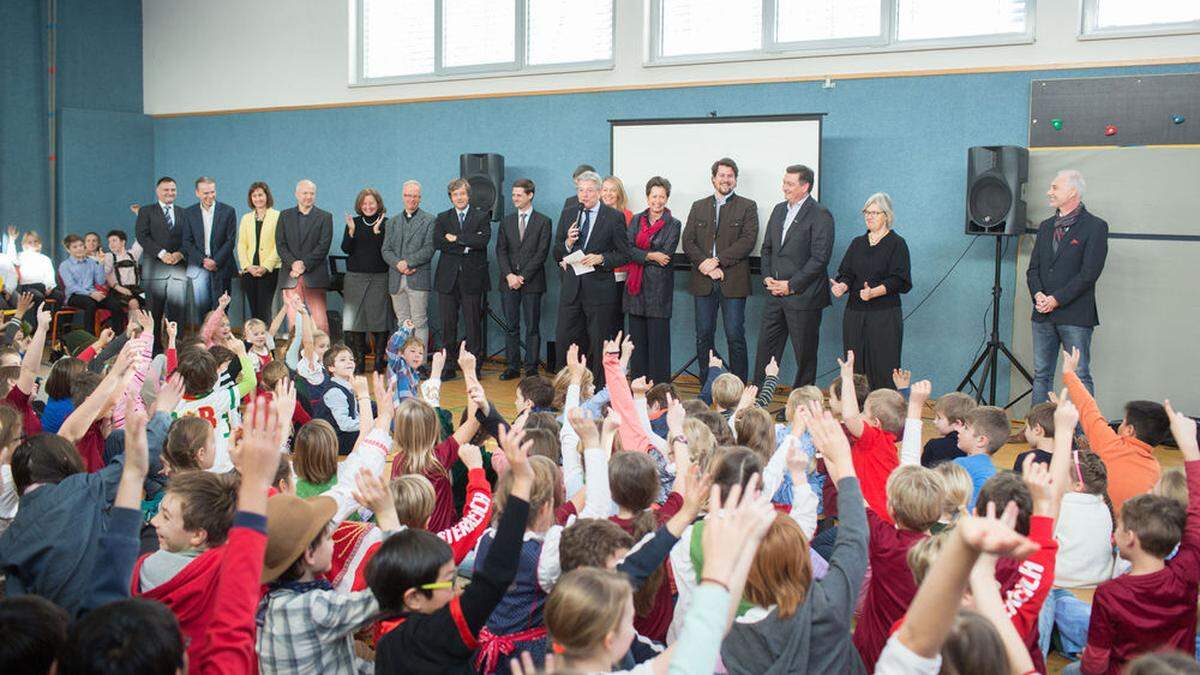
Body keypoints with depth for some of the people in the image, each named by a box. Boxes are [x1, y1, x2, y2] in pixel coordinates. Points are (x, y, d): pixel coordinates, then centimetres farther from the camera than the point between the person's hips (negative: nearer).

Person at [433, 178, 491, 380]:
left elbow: (484, 239, -11)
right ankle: (449, 366, 10)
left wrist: (457, 238, -9)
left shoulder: (482, 216, 7)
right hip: (448, 278, 2)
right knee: (448, 323, 3)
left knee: (473, 323, -1)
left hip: (472, 278, -2)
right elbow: (437, 242, -4)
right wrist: (466, 246, -11)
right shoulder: (442, 218, 13)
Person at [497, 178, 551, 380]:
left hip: (532, 282, -4)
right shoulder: (506, 221, 14)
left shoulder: (543, 222, 2)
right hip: (509, 281, 4)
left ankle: (531, 369, 4)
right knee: (511, 327, 5)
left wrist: (523, 276, -11)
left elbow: (541, 253, -5)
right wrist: (509, 275, -8)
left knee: (532, 327, -1)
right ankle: (513, 367, 11)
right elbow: (501, 250, 7)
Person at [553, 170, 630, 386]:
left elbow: (624, 254, -2)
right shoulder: (567, 215, 10)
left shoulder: (614, 217, -3)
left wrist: (601, 259, -18)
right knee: (564, 340, 5)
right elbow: (556, 255, 10)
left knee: (599, 344, 3)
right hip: (571, 288, 4)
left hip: (599, 289, -4)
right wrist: (568, 243, -10)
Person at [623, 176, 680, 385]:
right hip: (636, 286, 4)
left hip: (659, 287, -4)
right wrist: (651, 255, -14)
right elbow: (628, 250, -1)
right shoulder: (637, 220, 11)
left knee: (658, 338, -3)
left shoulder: (673, 224, 1)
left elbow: (665, 256, -9)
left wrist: (640, 257, -7)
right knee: (637, 337, 7)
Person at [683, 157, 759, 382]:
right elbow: (688, 241, 6)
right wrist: (704, 264, -11)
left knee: (735, 336, -4)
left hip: (733, 281, -3)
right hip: (703, 281, 3)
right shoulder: (698, 207, 15)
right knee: (703, 336, 6)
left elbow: (748, 241, -7)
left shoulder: (747, 207, 5)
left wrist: (717, 260, -15)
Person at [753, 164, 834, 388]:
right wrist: (767, 277, 2)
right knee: (766, 346, 10)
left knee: (804, 354, 4)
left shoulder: (820, 215, -11)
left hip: (803, 297, -7)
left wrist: (791, 285, -16)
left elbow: (820, 258, -16)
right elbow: (767, 247, 18)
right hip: (775, 294, 7)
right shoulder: (779, 210, 12)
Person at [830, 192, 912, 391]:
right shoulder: (857, 243, 16)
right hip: (854, 313, 5)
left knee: (883, 369, -8)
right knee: (855, 369, 3)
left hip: (885, 316, -5)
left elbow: (898, 280, -9)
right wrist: (841, 286, -12)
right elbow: (846, 274, 11)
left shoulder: (897, 244, 0)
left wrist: (873, 292, -24)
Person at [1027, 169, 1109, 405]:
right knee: (1041, 375, 9)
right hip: (1043, 315, 6)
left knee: (1080, 376, -3)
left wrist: (1056, 299, -15)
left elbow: (1089, 273, -12)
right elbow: (1033, 268, 12)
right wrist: (1038, 295, -7)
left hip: (1075, 315, -6)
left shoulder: (1095, 226, -5)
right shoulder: (1046, 226, 16)